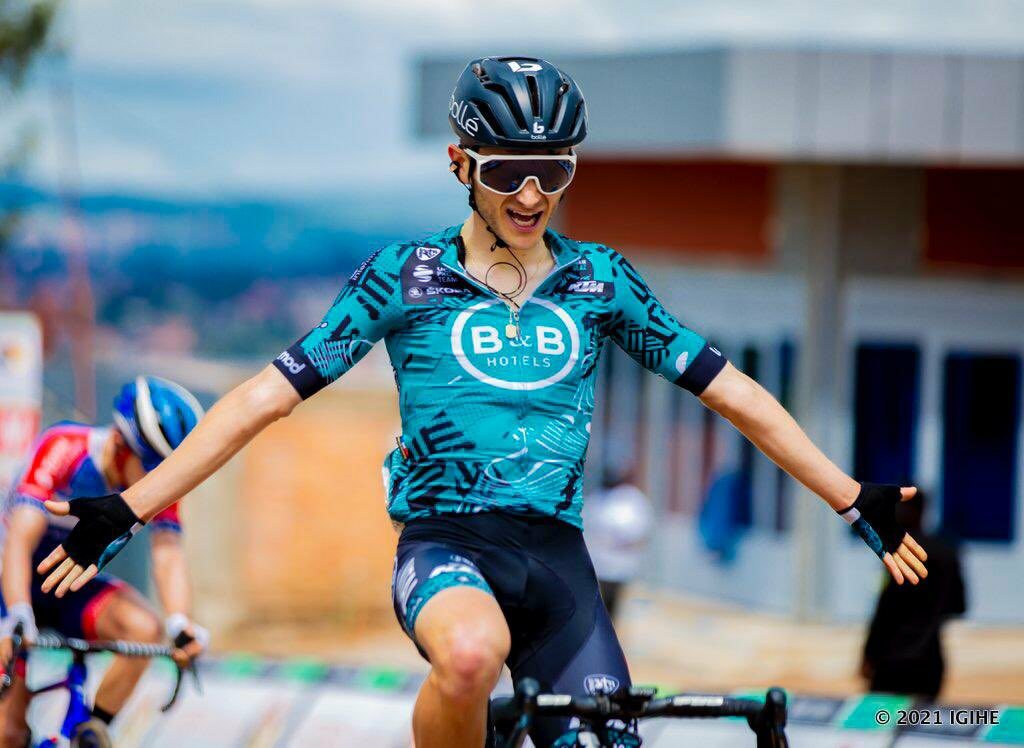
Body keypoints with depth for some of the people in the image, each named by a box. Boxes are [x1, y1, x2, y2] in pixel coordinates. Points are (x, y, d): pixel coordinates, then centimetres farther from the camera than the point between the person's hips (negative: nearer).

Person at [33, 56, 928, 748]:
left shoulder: (601, 281, 8)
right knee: (471, 653, -38)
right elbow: (267, 397, -1)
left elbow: (735, 394, 11)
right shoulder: (404, 277, 1)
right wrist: (125, 512, -8)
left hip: (556, 556, 4)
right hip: (446, 545, -3)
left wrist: (858, 502, 8)